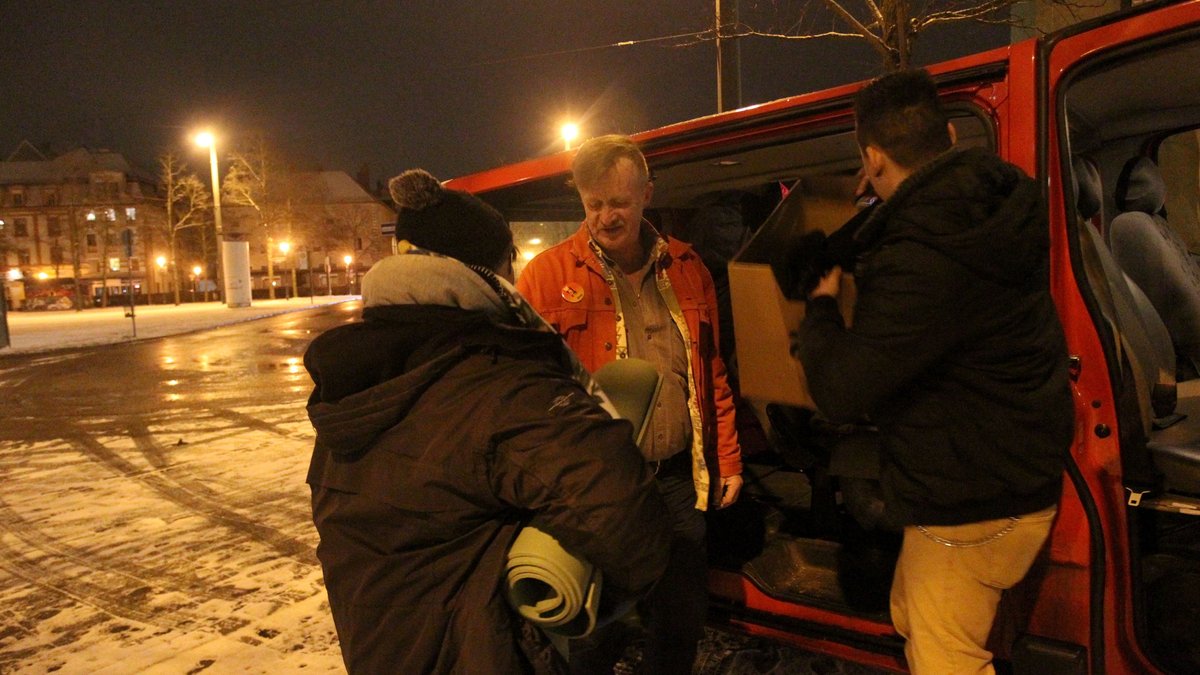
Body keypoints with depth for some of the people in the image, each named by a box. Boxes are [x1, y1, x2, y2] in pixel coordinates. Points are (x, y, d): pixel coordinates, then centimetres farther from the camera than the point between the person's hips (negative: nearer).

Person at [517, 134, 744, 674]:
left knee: (683, 616, 17)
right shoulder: (547, 275, -7)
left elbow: (713, 374, 12)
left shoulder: (685, 269, 6)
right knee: (595, 630, 12)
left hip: (679, 480, 4)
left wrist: (727, 460, 12)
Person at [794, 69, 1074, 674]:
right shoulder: (1000, 205, -2)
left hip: (972, 507, -10)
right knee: (913, 618, 26)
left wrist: (821, 306, -10)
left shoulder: (921, 261, -33)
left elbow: (840, 394, -27)